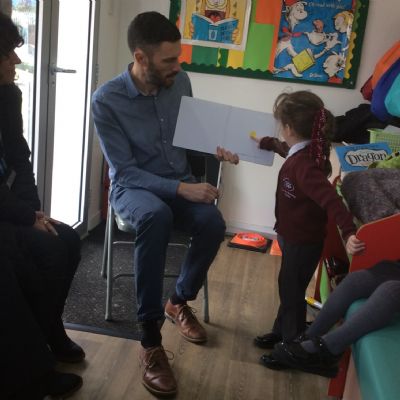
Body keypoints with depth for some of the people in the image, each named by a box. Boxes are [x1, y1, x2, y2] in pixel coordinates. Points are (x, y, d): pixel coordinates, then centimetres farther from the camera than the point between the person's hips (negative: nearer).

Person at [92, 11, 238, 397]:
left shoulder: (180, 81, -4)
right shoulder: (106, 100, -18)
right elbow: (125, 171, -19)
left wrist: (215, 148, -8)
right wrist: (181, 189, -29)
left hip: (180, 181, 4)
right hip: (132, 186, -4)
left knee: (213, 223, -28)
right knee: (156, 217, -40)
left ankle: (180, 301, 3)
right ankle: (150, 340, -30)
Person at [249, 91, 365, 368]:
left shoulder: (303, 165, -32)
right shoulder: (303, 152, -2)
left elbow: (330, 199, -43)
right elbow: (288, 148, 23)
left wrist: (349, 232, -54)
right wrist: (266, 143, 37)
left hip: (303, 243, -9)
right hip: (295, 237, 9)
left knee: (292, 293, 7)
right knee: (287, 288, 23)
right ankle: (281, 334, 43)